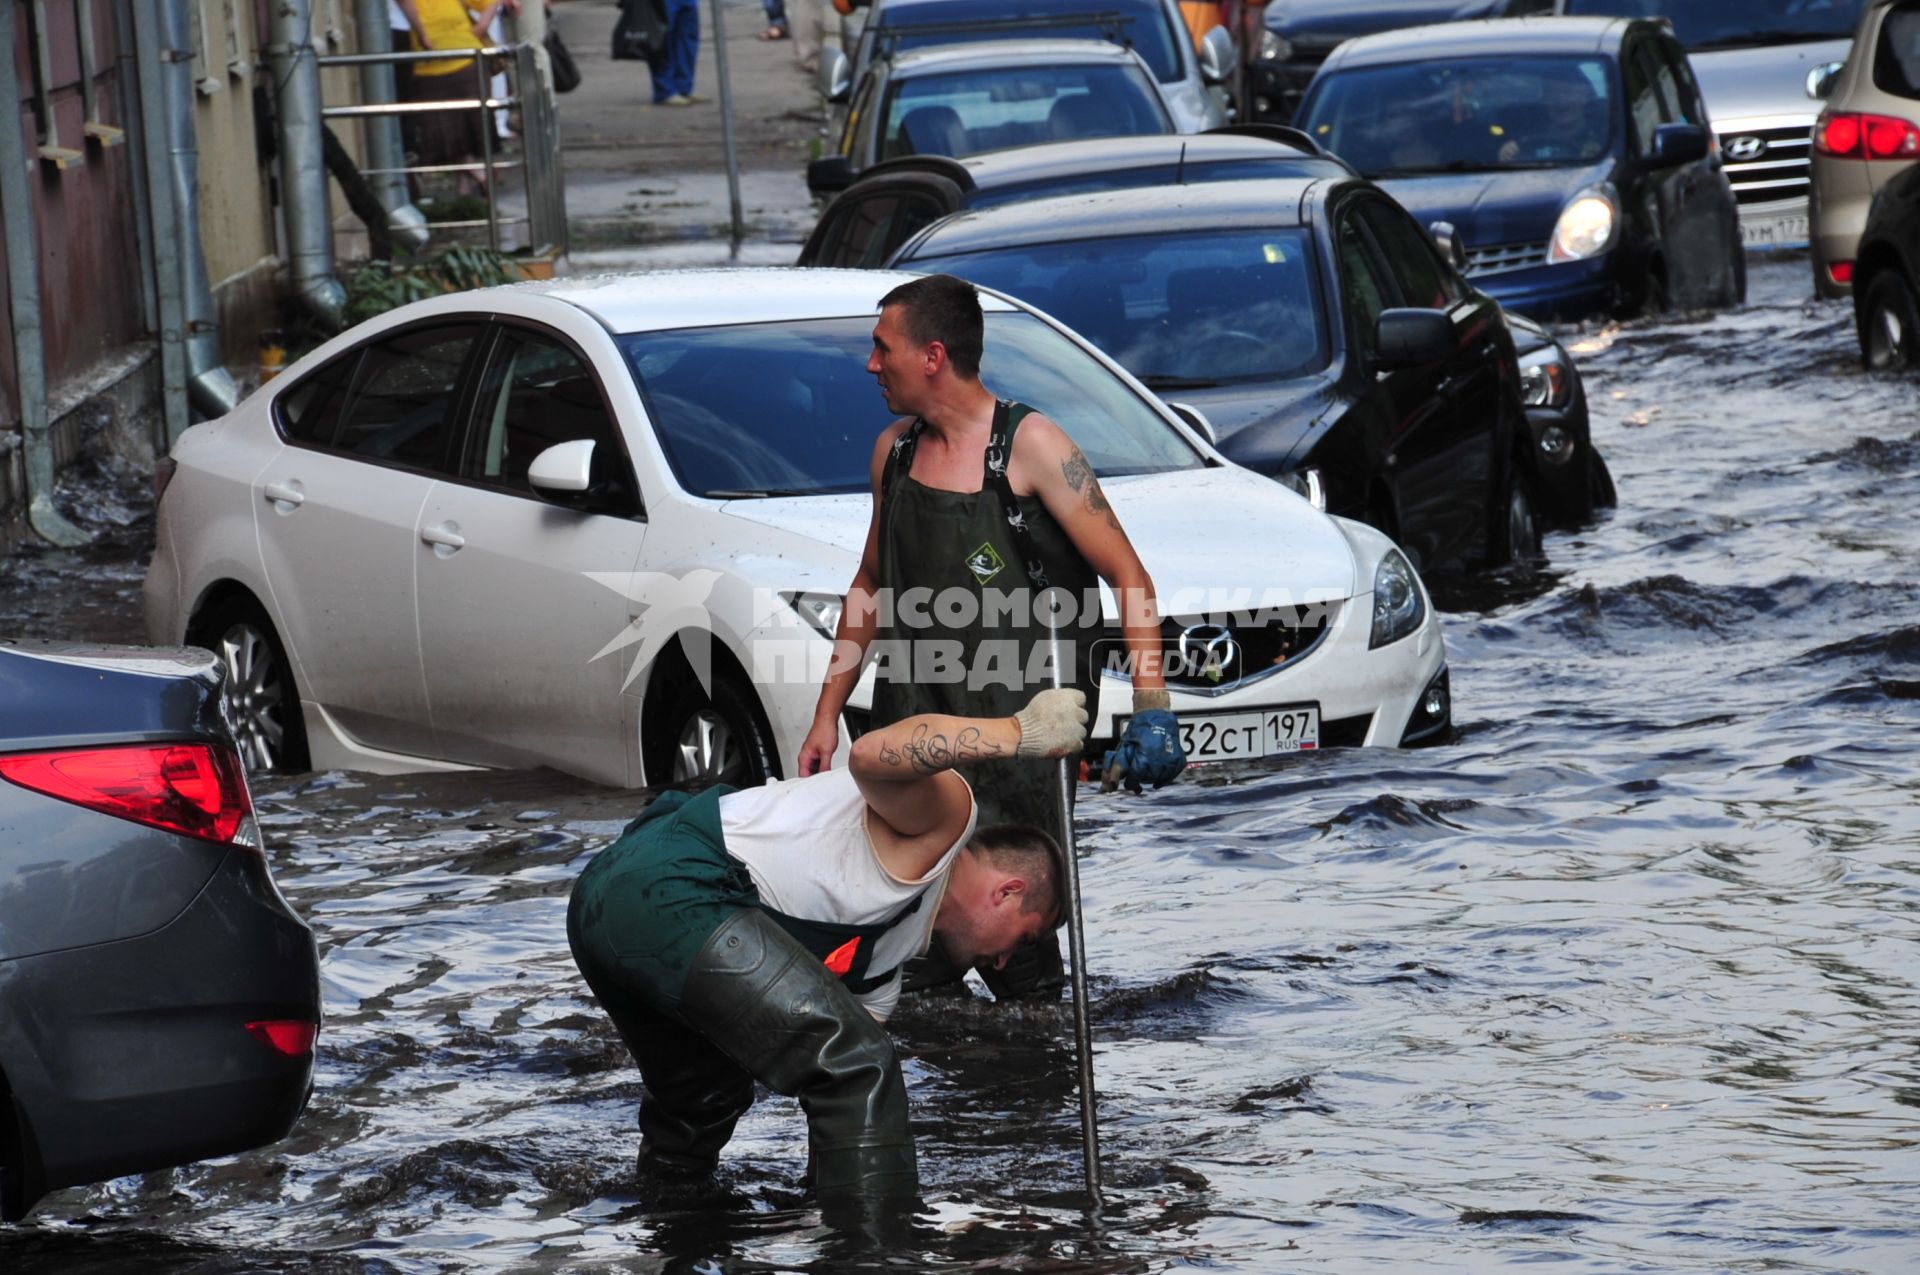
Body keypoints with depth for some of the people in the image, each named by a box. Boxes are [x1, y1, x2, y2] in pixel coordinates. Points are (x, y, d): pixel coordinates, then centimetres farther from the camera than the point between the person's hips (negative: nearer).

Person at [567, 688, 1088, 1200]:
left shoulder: (892, 946, 29)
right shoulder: (947, 813, 1)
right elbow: (874, 755, -21)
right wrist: (1020, 733, -21)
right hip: (668, 887, -11)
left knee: (705, 1102, 32)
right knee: (857, 1071, -11)